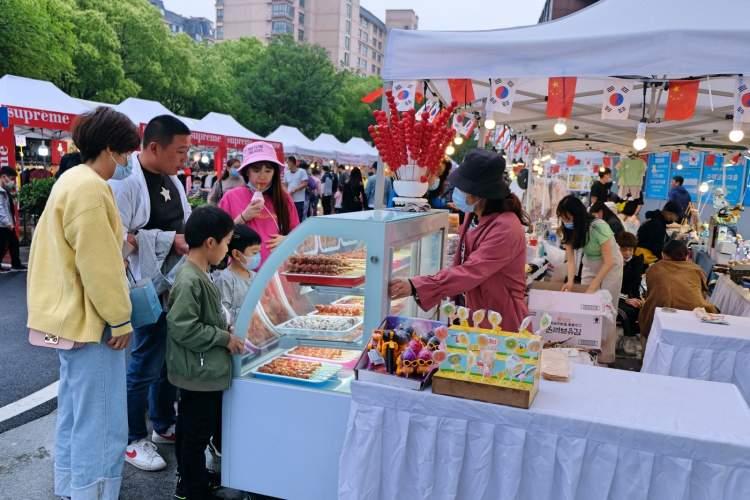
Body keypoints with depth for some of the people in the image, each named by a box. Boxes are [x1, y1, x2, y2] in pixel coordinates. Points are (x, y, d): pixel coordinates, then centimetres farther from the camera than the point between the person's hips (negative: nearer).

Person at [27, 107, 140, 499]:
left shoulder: (72, 180, 13)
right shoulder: (89, 187, -20)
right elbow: (99, 263, -22)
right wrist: (119, 318, -15)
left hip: (71, 313, 11)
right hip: (89, 318, -11)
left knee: (75, 413, 20)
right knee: (102, 423, -3)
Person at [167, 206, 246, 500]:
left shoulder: (199, 274, 7)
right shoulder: (190, 281, -24)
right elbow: (183, 328, -26)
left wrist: (225, 329, 7)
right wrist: (224, 338, -19)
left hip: (204, 370, 10)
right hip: (197, 372, -10)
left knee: (192, 428, 22)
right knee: (196, 431, 5)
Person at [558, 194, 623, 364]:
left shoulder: (598, 227, -33)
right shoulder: (570, 230, -14)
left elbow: (608, 262, -30)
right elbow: (570, 258, -16)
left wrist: (593, 286, -32)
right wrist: (570, 281, -32)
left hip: (610, 266, -5)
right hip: (589, 264, 6)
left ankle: (606, 357, 3)